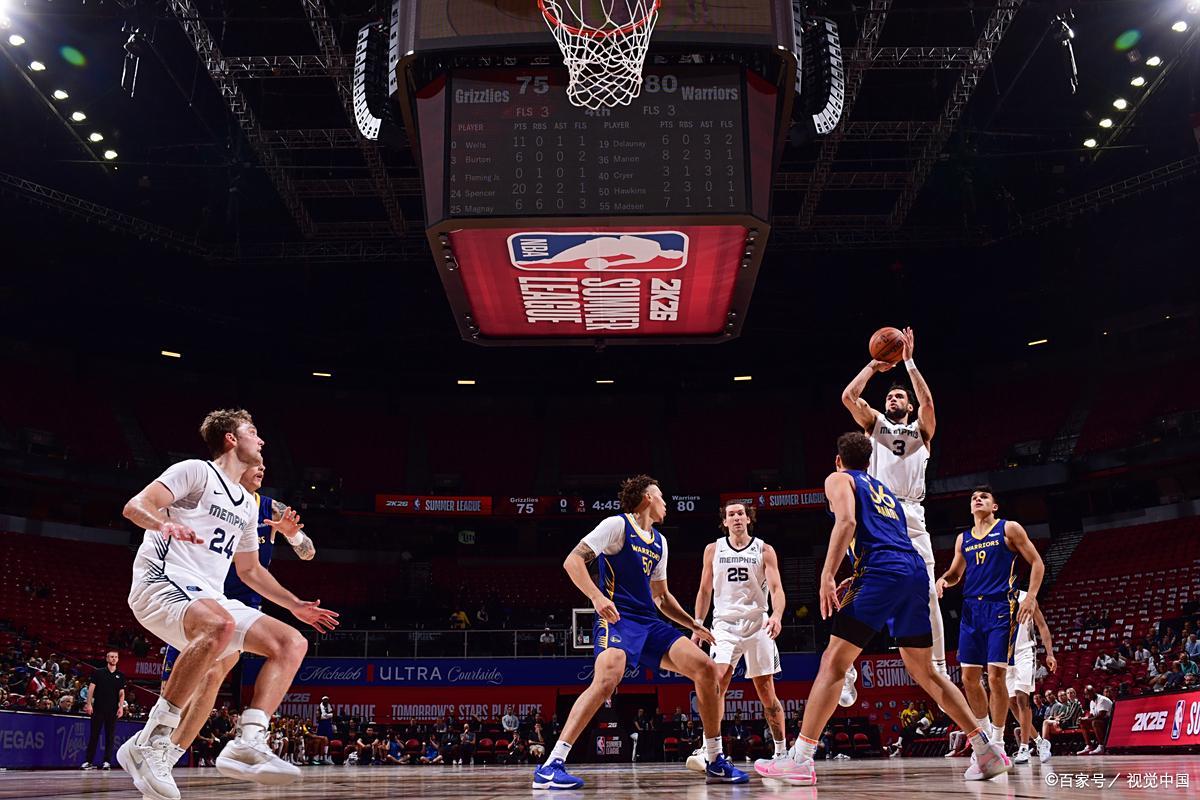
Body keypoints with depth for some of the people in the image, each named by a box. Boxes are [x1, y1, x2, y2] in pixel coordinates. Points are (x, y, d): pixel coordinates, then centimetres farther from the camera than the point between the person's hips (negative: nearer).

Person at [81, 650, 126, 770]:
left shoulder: (120, 675, 10)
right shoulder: (98, 672, 4)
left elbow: (121, 693, 10)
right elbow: (91, 688, 1)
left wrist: (121, 707, -1)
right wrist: (89, 704, -9)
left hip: (113, 710, 1)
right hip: (98, 709, -1)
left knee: (110, 736, 1)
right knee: (94, 735, 2)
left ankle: (107, 761, 5)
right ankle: (89, 761, 8)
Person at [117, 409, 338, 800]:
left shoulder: (248, 505, 24)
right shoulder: (196, 471, 1)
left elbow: (249, 569, 33)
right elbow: (134, 506, -11)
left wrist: (294, 604, 29)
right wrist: (163, 523, -32)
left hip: (210, 597, 8)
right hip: (162, 584, -8)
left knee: (291, 643, -6)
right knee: (220, 624, -40)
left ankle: (248, 743, -20)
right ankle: (148, 743, -35)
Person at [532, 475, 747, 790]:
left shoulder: (659, 542, 21)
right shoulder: (617, 525, -3)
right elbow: (573, 561, -12)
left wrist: (694, 625, 22)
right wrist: (597, 596, -25)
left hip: (650, 623, 8)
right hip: (617, 619, -8)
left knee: (707, 670, -4)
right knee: (607, 680, -34)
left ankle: (716, 764, 7)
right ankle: (550, 766, -29)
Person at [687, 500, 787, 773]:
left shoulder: (764, 550, 3)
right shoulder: (713, 550, 8)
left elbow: (776, 588, -6)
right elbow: (705, 590, 14)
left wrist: (777, 615, -25)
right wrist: (697, 626, 7)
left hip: (757, 624, 0)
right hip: (725, 624, 0)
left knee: (766, 692, 4)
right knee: (716, 683, -19)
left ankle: (782, 751, 18)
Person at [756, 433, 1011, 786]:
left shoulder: (839, 479, 12)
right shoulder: (884, 490, 33)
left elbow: (847, 522, -8)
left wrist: (827, 576, -13)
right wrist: (856, 582, 36)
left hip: (882, 572, -7)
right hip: (917, 572, 7)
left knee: (833, 661, -7)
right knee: (924, 671, 18)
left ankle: (800, 758, -13)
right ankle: (986, 749, 17)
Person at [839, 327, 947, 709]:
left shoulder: (921, 428, 19)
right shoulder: (875, 423, 21)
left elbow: (927, 400, -2)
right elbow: (848, 396, 5)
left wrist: (909, 362, 1)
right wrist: (875, 366, 10)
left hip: (911, 516, 0)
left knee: (927, 596, -3)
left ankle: (939, 668, 5)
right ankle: (846, 669, -11)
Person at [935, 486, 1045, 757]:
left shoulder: (1009, 529, 2)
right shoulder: (963, 539, 16)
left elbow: (1036, 563, 1)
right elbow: (956, 573, 26)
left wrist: (1031, 597, -11)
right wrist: (943, 580, 3)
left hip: (1001, 608, -5)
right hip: (971, 609, 5)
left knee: (996, 675, -9)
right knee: (969, 677, 5)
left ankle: (997, 741, 2)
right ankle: (983, 732, 22)